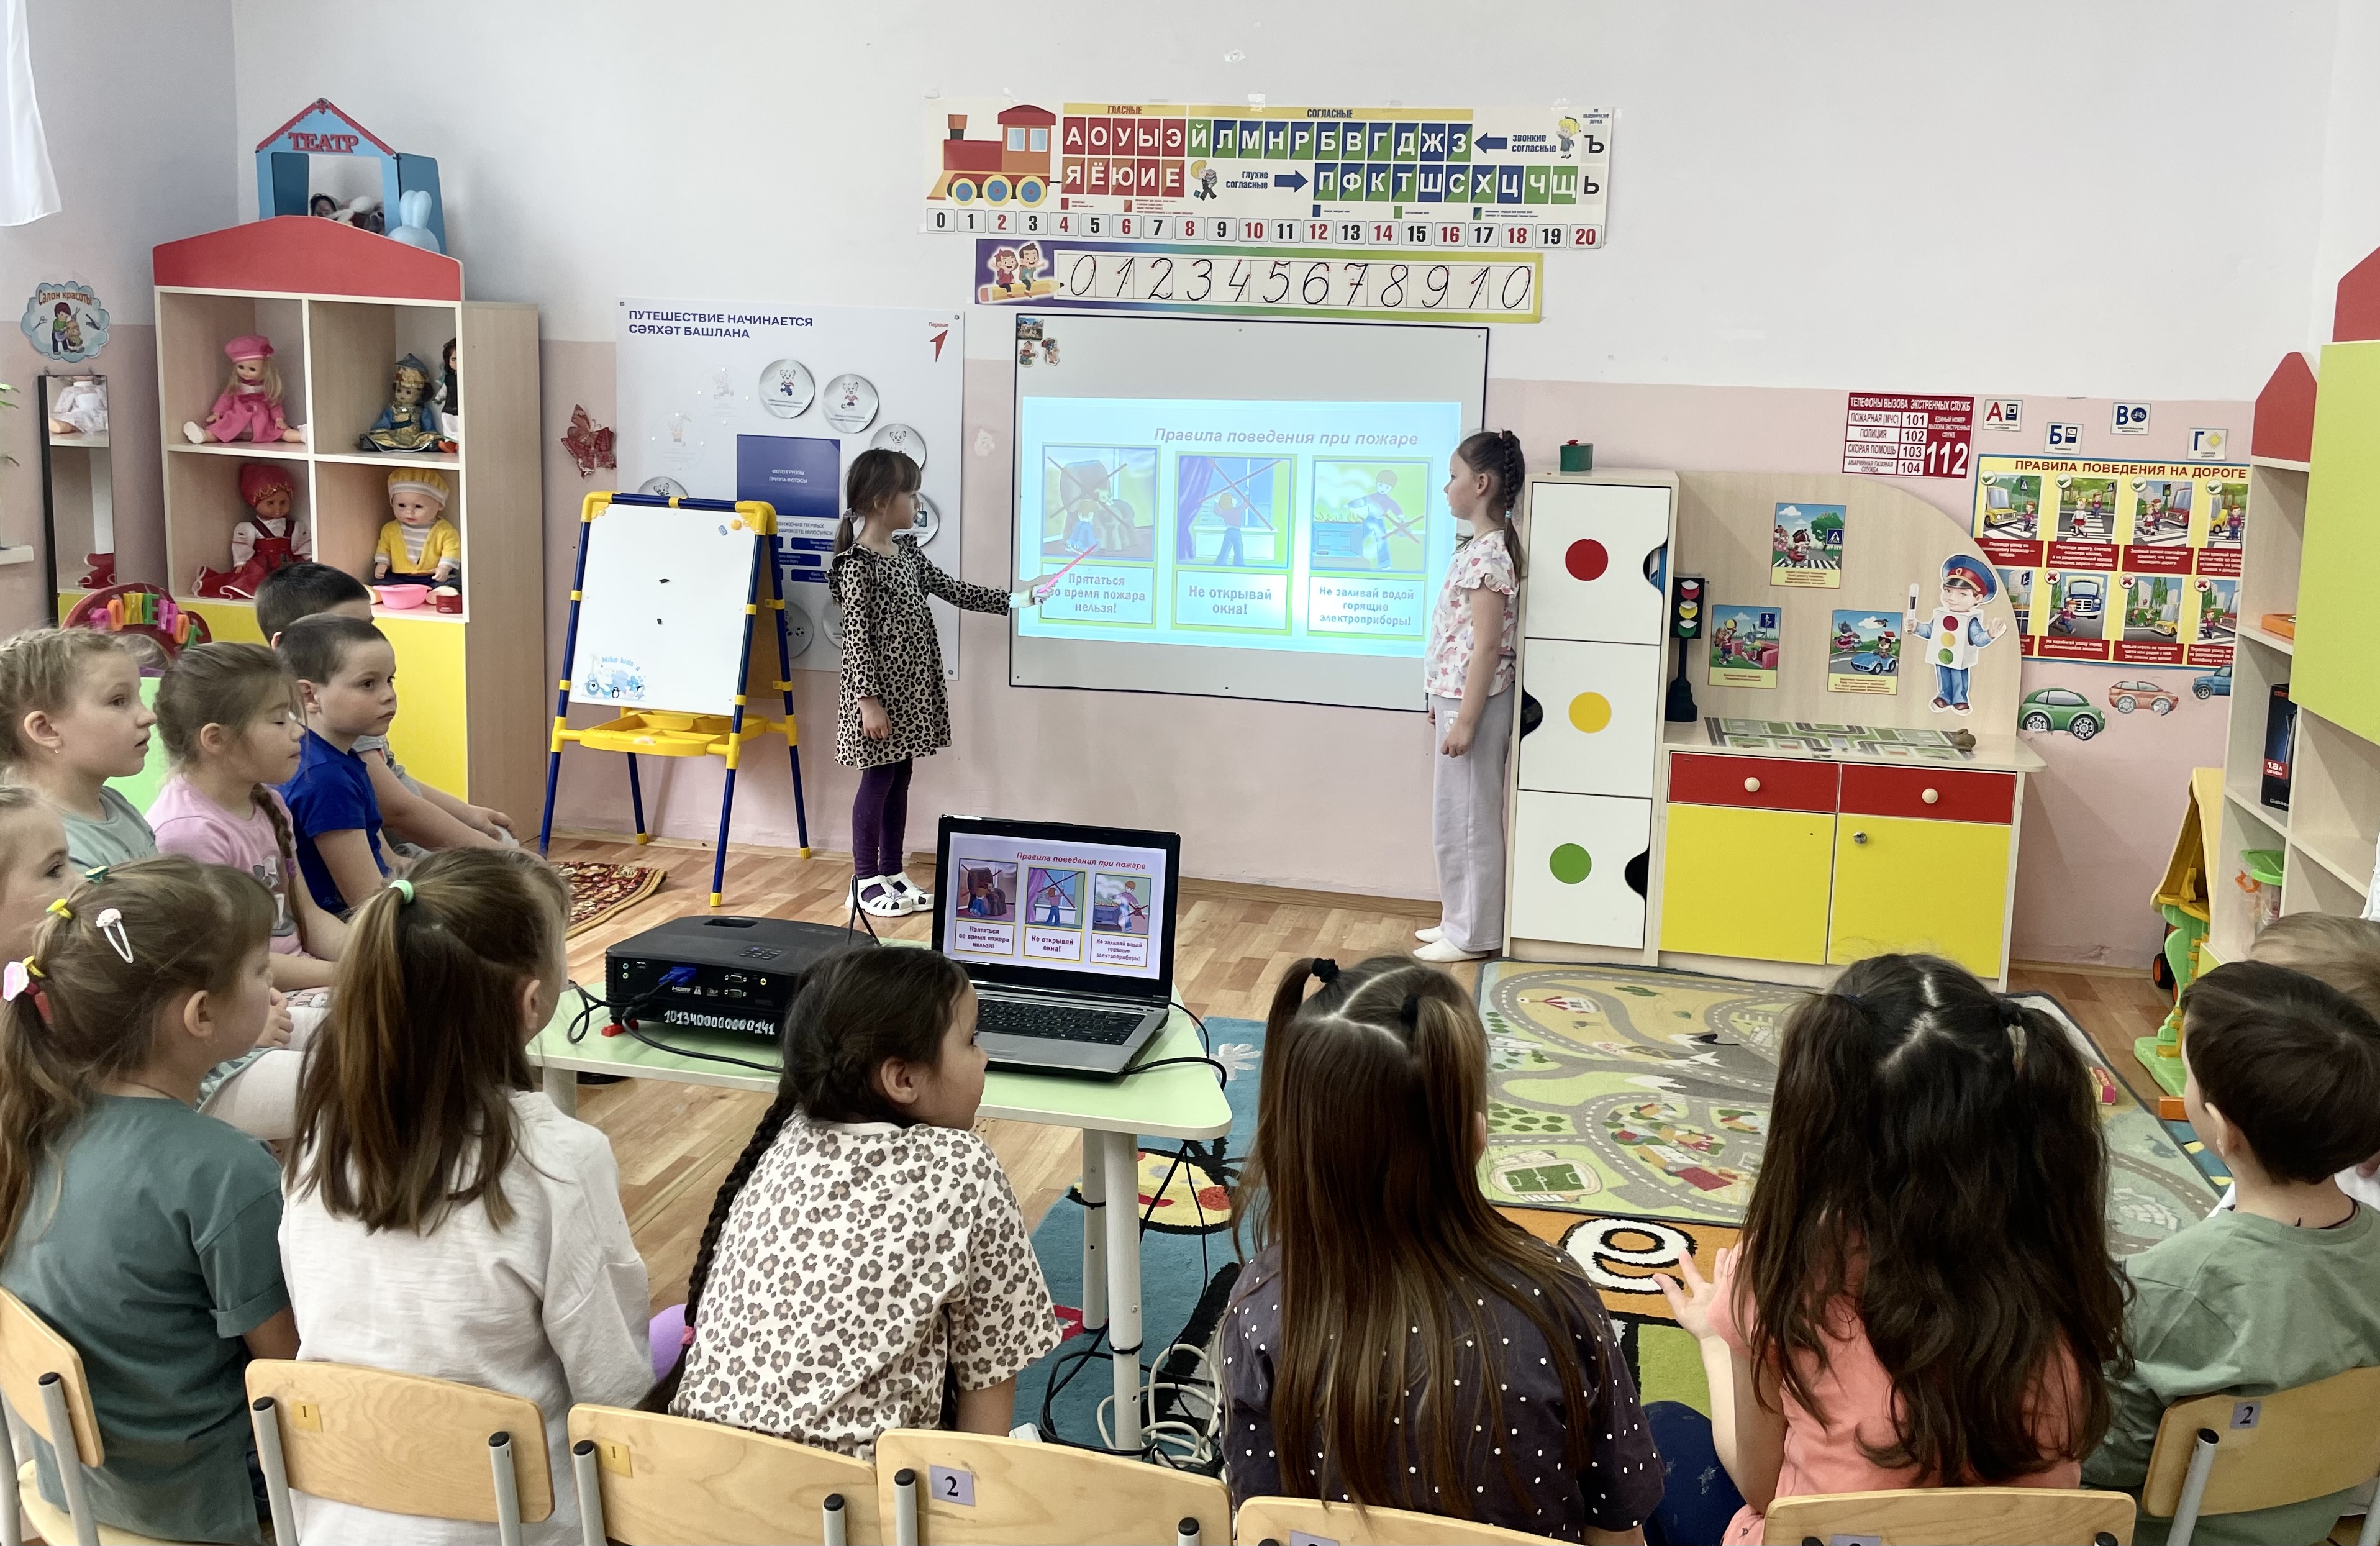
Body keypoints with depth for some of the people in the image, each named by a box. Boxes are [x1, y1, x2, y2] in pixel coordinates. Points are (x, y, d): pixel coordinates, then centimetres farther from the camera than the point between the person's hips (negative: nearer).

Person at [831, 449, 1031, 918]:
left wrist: (1009, 600, 14)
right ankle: (866, 881, 11)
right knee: (878, 779, 0)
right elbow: (855, 637, -19)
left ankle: (893, 873, 23)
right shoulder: (858, 564, -17)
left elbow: (952, 590, 17)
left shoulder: (906, 551, 9)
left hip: (911, 686, 8)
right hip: (880, 688, -8)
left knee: (900, 778, 13)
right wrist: (868, 699, -22)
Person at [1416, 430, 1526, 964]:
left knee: (1466, 819, -1)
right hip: (1459, 697, 10)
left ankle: (1472, 936, 9)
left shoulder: (1487, 554, -19)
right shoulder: (1480, 547, 12)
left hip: (1474, 703, -10)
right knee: (1456, 818, 16)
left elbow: (1487, 644, -21)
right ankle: (1461, 920, 26)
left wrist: (1465, 719, -21)